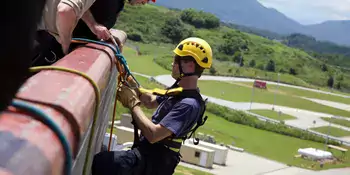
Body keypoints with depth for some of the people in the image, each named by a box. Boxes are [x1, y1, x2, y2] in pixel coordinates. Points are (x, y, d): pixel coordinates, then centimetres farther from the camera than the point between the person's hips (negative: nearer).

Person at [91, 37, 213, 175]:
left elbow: (153, 135, -28)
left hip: (152, 160, -10)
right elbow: (151, 102, 24)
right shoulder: (180, 89, 8)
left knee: (95, 163, -28)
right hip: (148, 151, 10)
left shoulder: (189, 104, -23)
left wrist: (133, 102, -18)